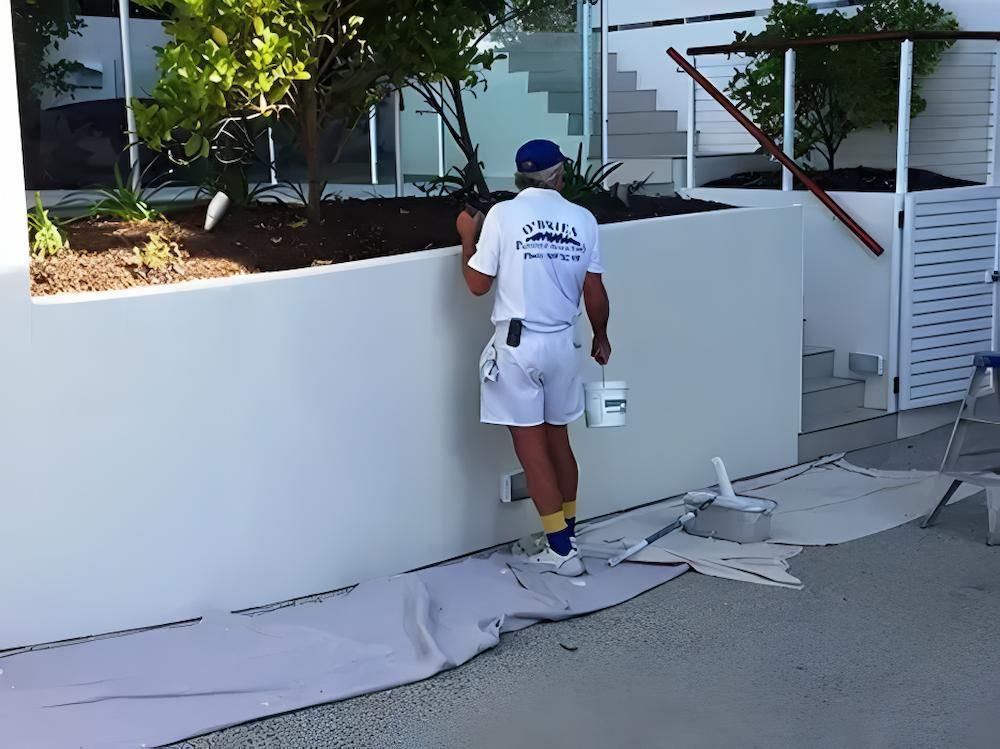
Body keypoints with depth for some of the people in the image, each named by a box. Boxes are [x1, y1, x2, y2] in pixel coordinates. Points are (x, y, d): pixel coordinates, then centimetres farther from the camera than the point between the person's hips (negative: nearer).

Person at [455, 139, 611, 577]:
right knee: (557, 440, 17)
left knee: (531, 446, 0)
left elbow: (477, 285, -5)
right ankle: (567, 534, 27)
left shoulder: (503, 215, -8)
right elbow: (595, 294, 5)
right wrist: (601, 338, 22)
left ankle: (560, 549, 1)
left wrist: (467, 237, 11)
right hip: (561, 343, 4)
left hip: (517, 344, -4)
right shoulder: (583, 220, 1)